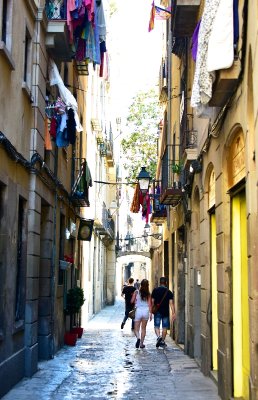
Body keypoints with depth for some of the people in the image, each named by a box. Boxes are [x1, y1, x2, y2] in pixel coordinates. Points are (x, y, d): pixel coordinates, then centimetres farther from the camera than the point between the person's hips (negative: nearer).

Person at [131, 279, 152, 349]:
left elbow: (132, 301, -5)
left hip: (138, 311, -2)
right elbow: (149, 304, -3)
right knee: (143, 328, 15)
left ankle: (138, 338, -24)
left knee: (136, 329, 5)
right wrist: (150, 314, 2)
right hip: (146, 311, 2)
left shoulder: (136, 292, -5)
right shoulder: (148, 293, -1)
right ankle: (141, 343, 17)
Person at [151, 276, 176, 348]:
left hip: (157, 311, 0)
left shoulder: (155, 290, 0)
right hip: (165, 312, 0)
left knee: (156, 326, 5)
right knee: (165, 327, 10)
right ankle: (162, 341, 13)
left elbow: (152, 301, -1)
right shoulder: (169, 292, -1)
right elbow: (171, 303, -7)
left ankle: (158, 336, -19)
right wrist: (173, 313, -8)